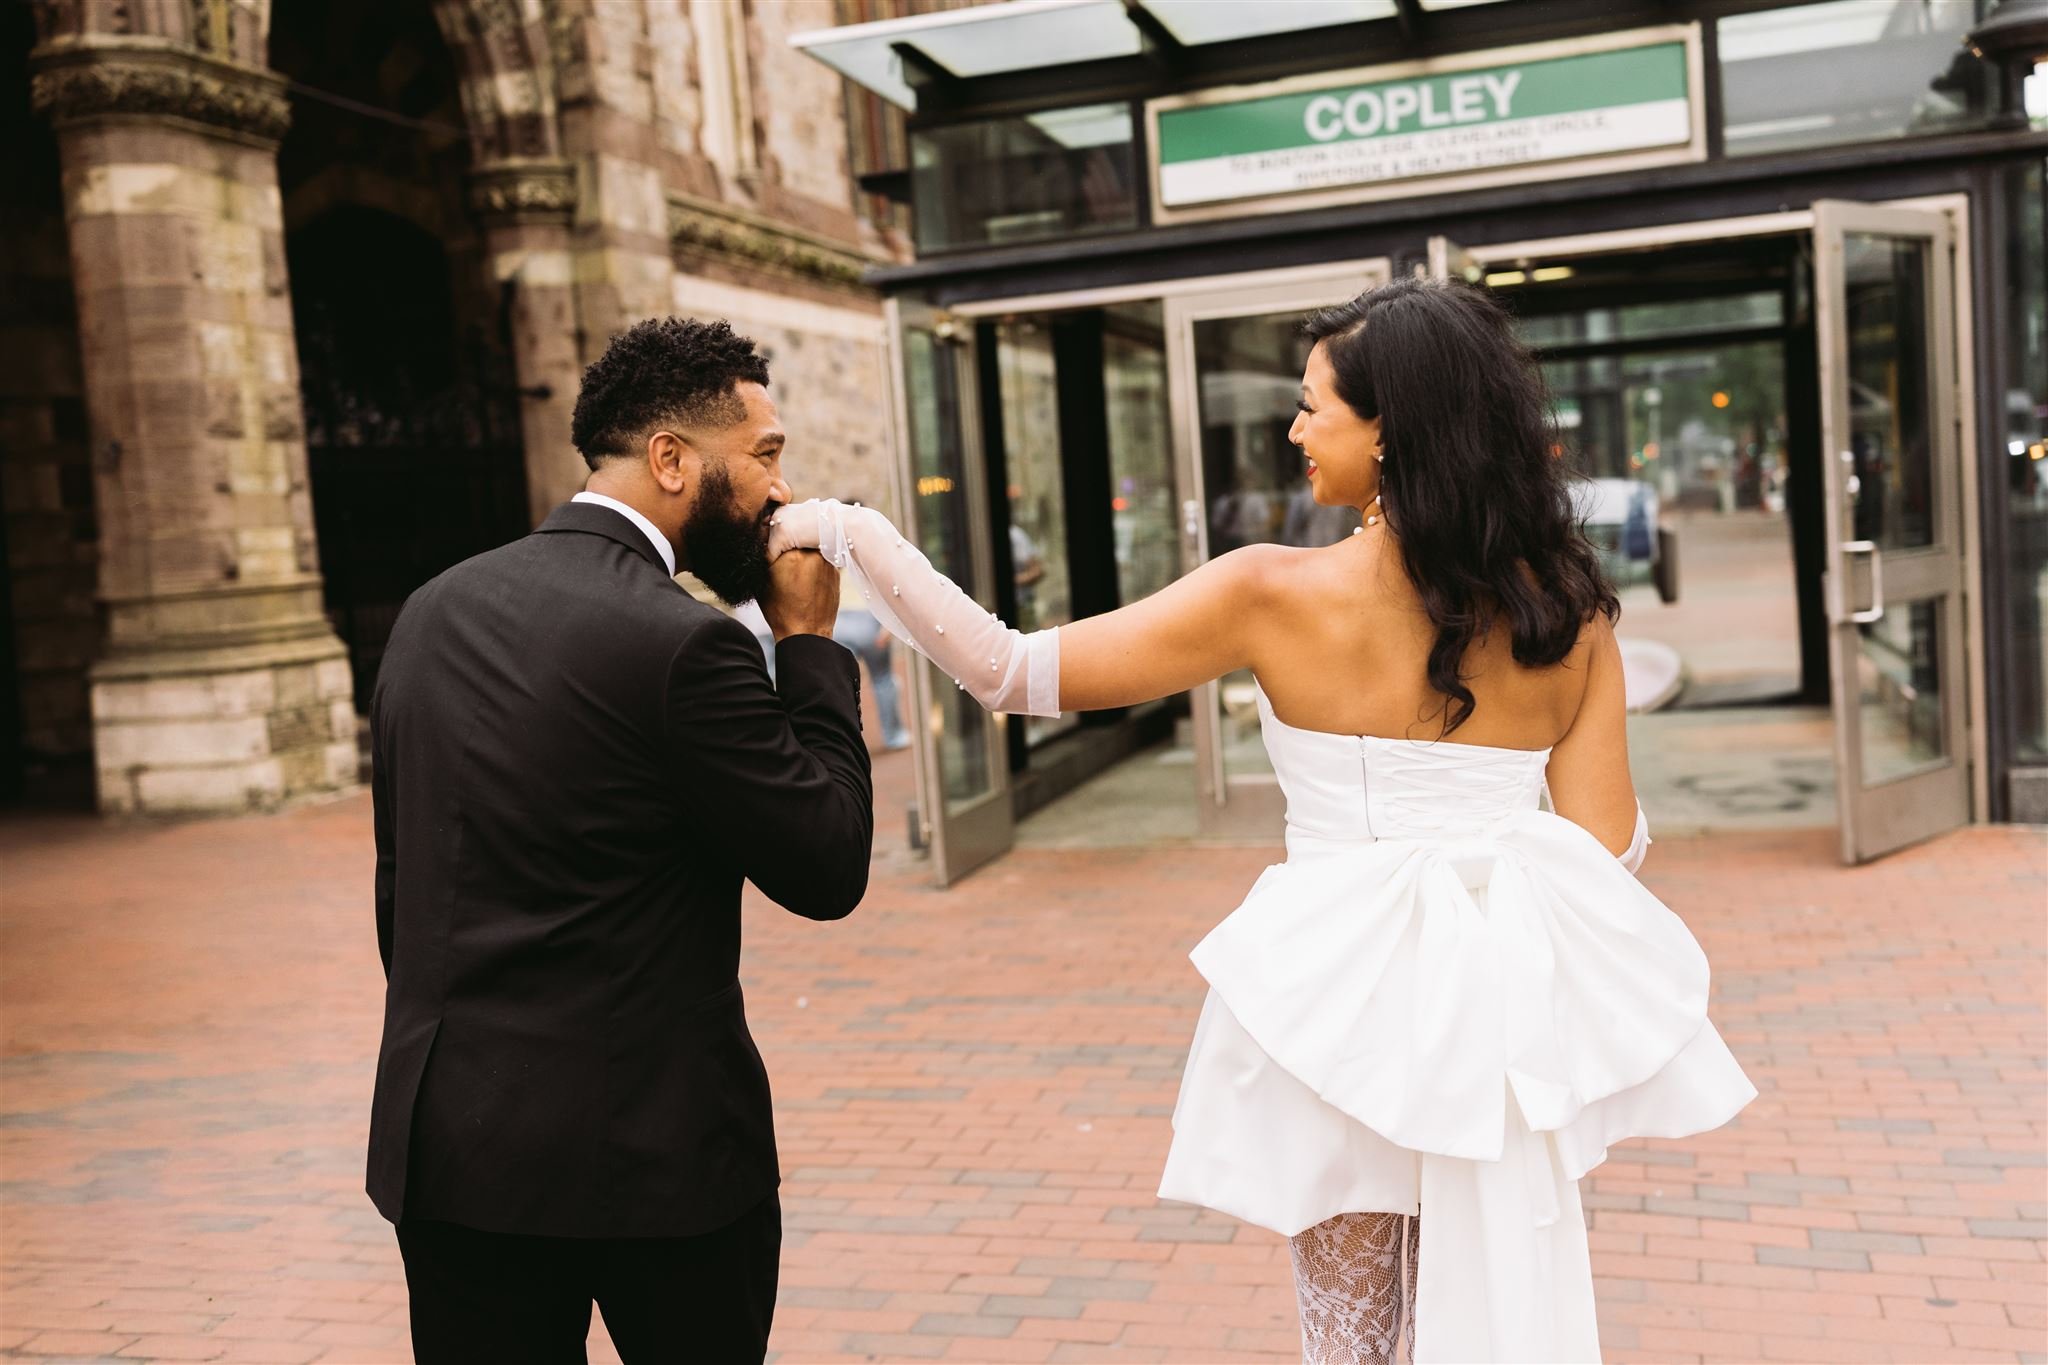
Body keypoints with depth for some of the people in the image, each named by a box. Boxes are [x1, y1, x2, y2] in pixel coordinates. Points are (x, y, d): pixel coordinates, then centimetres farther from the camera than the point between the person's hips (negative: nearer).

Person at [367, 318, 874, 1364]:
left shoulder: (433, 611, 4)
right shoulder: (682, 643, -19)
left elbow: (398, 876, 11)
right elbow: (828, 868, -12)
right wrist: (810, 643, -4)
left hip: (450, 1136, 6)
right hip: (655, 1148, -6)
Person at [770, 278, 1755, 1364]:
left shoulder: (1273, 593, -14)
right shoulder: (1567, 609, -4)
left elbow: (1011, 673, -11)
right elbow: (1607, 846, -3)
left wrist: (845, 532, -4)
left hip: (1345, 1004, -3)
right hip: (1514, 1007, 3)